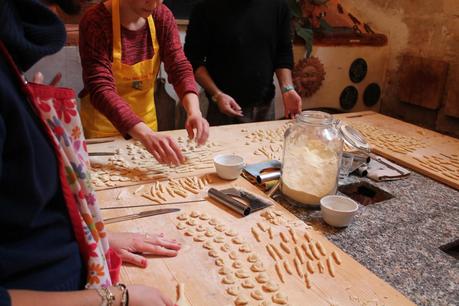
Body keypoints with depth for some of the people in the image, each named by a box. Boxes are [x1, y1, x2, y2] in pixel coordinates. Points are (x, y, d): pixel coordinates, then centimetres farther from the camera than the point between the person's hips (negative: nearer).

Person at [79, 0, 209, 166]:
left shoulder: (162, 16, -10)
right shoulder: (96, 21, -24)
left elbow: (180, 67, -15)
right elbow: (101, 89, -33)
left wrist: (194, 112, -35)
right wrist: (146, 135, -46)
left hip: (146, 119, 4)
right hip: (103, 122, -4)